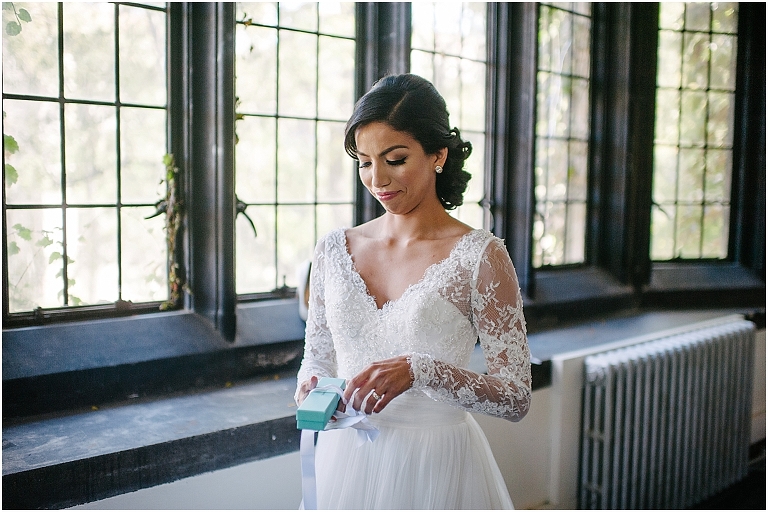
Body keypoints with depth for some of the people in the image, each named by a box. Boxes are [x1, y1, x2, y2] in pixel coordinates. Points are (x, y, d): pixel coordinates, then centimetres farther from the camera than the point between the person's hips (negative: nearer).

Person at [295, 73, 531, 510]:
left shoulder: (481, 256, -12)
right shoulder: (334, 249, 0)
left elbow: (516, 397, -13)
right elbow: (317, 356, 10)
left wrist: (420, 369, -26)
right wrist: (312, 387, -12)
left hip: (436, 468, -3)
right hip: (345, 460, 4)